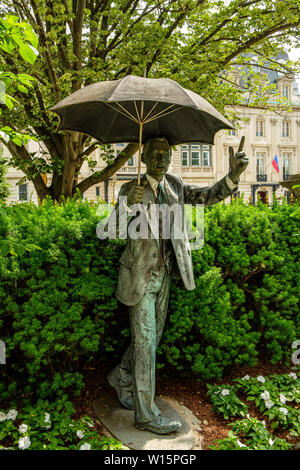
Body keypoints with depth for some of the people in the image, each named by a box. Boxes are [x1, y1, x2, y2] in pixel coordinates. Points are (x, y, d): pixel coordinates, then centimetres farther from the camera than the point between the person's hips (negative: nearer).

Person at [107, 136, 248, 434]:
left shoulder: (175, 185, 6)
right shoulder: (131, 189, -9)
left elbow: (208, 196, -2)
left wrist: (232, 176, -20)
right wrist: (129, 203, -43)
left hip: (165, 275, 6)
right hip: (141, 275, -6)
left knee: (152, 337, 16)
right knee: (145, 341, -2)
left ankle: (120, 379, 41)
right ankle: (146, 415, 11)